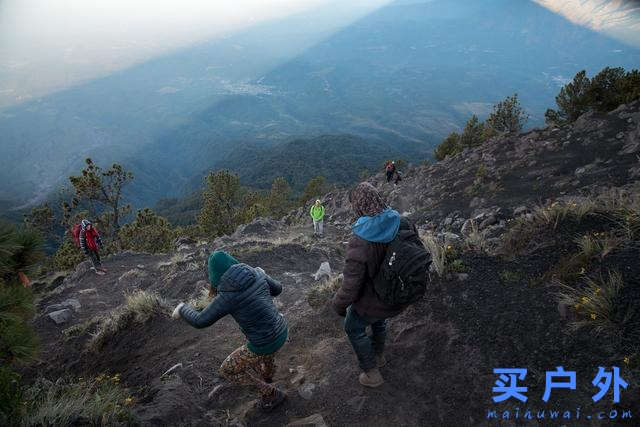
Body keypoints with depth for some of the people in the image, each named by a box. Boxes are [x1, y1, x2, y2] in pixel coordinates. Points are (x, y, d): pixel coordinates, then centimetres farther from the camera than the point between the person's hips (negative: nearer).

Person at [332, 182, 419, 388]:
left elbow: (350, 289, -28)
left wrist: (339, 305, -7)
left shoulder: (359, 243, -36)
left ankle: (372, 373, 40)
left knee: (354, 328, 26)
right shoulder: (404, 224, -18)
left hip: (373, 300, -5)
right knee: (378, 319, 36)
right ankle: (378, 356, 60)